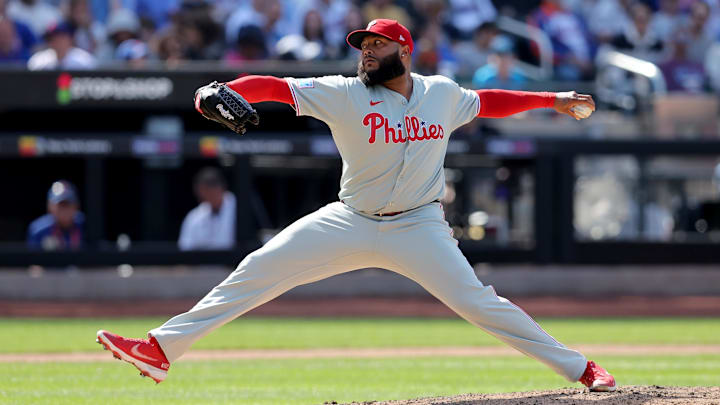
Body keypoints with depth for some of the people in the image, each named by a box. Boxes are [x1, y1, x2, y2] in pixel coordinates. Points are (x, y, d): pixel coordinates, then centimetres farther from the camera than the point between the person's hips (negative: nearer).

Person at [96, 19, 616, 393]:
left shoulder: (442, 93, 1)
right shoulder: (343, 94, -8)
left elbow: (488, 102, 20)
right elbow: (275, 86, -17)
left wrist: (552, 99, 17)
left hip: (418, 228, 0)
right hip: (351, 223, 0)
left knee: (478, 302, -12)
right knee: (257, 271, -9)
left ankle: (579, 368, -1)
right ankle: (162, 349, -6)